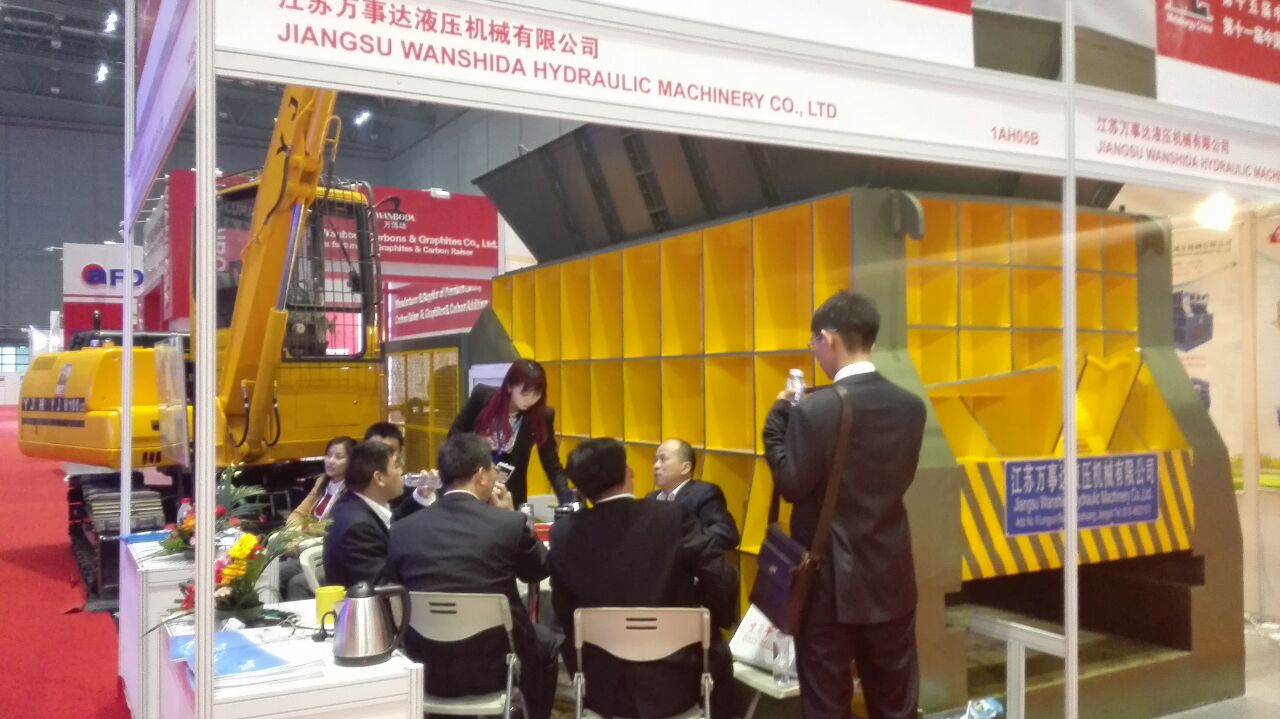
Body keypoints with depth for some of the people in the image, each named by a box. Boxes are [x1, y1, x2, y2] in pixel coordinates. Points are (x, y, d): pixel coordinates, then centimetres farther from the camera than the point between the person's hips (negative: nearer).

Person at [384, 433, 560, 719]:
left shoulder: (403, 529, -5)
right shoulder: (510, 523, -12)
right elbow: (539, 570, 6)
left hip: (426, 669, 3)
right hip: (493, 665, -3)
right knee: (546, 643, 28)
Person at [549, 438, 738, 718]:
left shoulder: (564, 532, -6)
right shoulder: (673, 517, -12)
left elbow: (565, 615, 3)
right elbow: (723, 580, -12)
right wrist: (717, 621, 9)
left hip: (601, 687, 2)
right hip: (674, 683, -1)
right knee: (717, 654, 29)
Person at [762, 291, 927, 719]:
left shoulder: (815, 410, -18)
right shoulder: (911, 406, -1)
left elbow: (792, 486, -12)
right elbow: (899, 480, 8)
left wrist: (778, 416, -3)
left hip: (831, 579, -5)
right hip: (891, 576, 5)